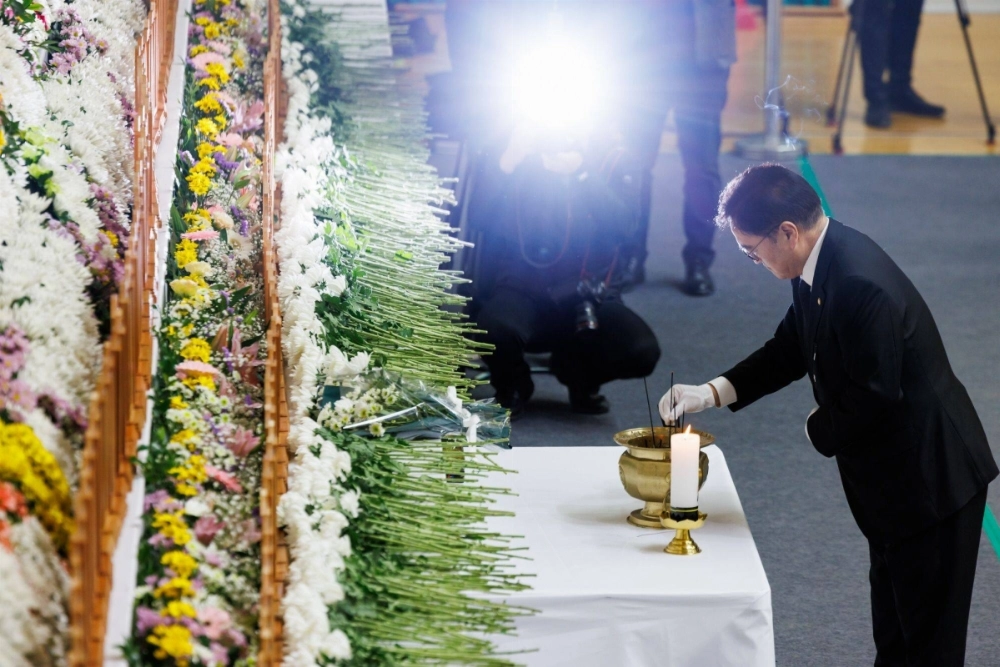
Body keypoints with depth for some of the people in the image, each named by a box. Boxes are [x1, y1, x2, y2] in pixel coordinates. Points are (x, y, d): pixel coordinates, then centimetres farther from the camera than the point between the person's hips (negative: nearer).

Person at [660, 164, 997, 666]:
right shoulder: (821, 263, -1)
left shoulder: (862, 285, -31)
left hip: (929, 477, -10)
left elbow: (873, 396, -28)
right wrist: (713, 392, 1)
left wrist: (821, 429, -8)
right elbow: (790, 349, 12)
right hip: (891, 474, 10)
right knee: (892, 621, 24)